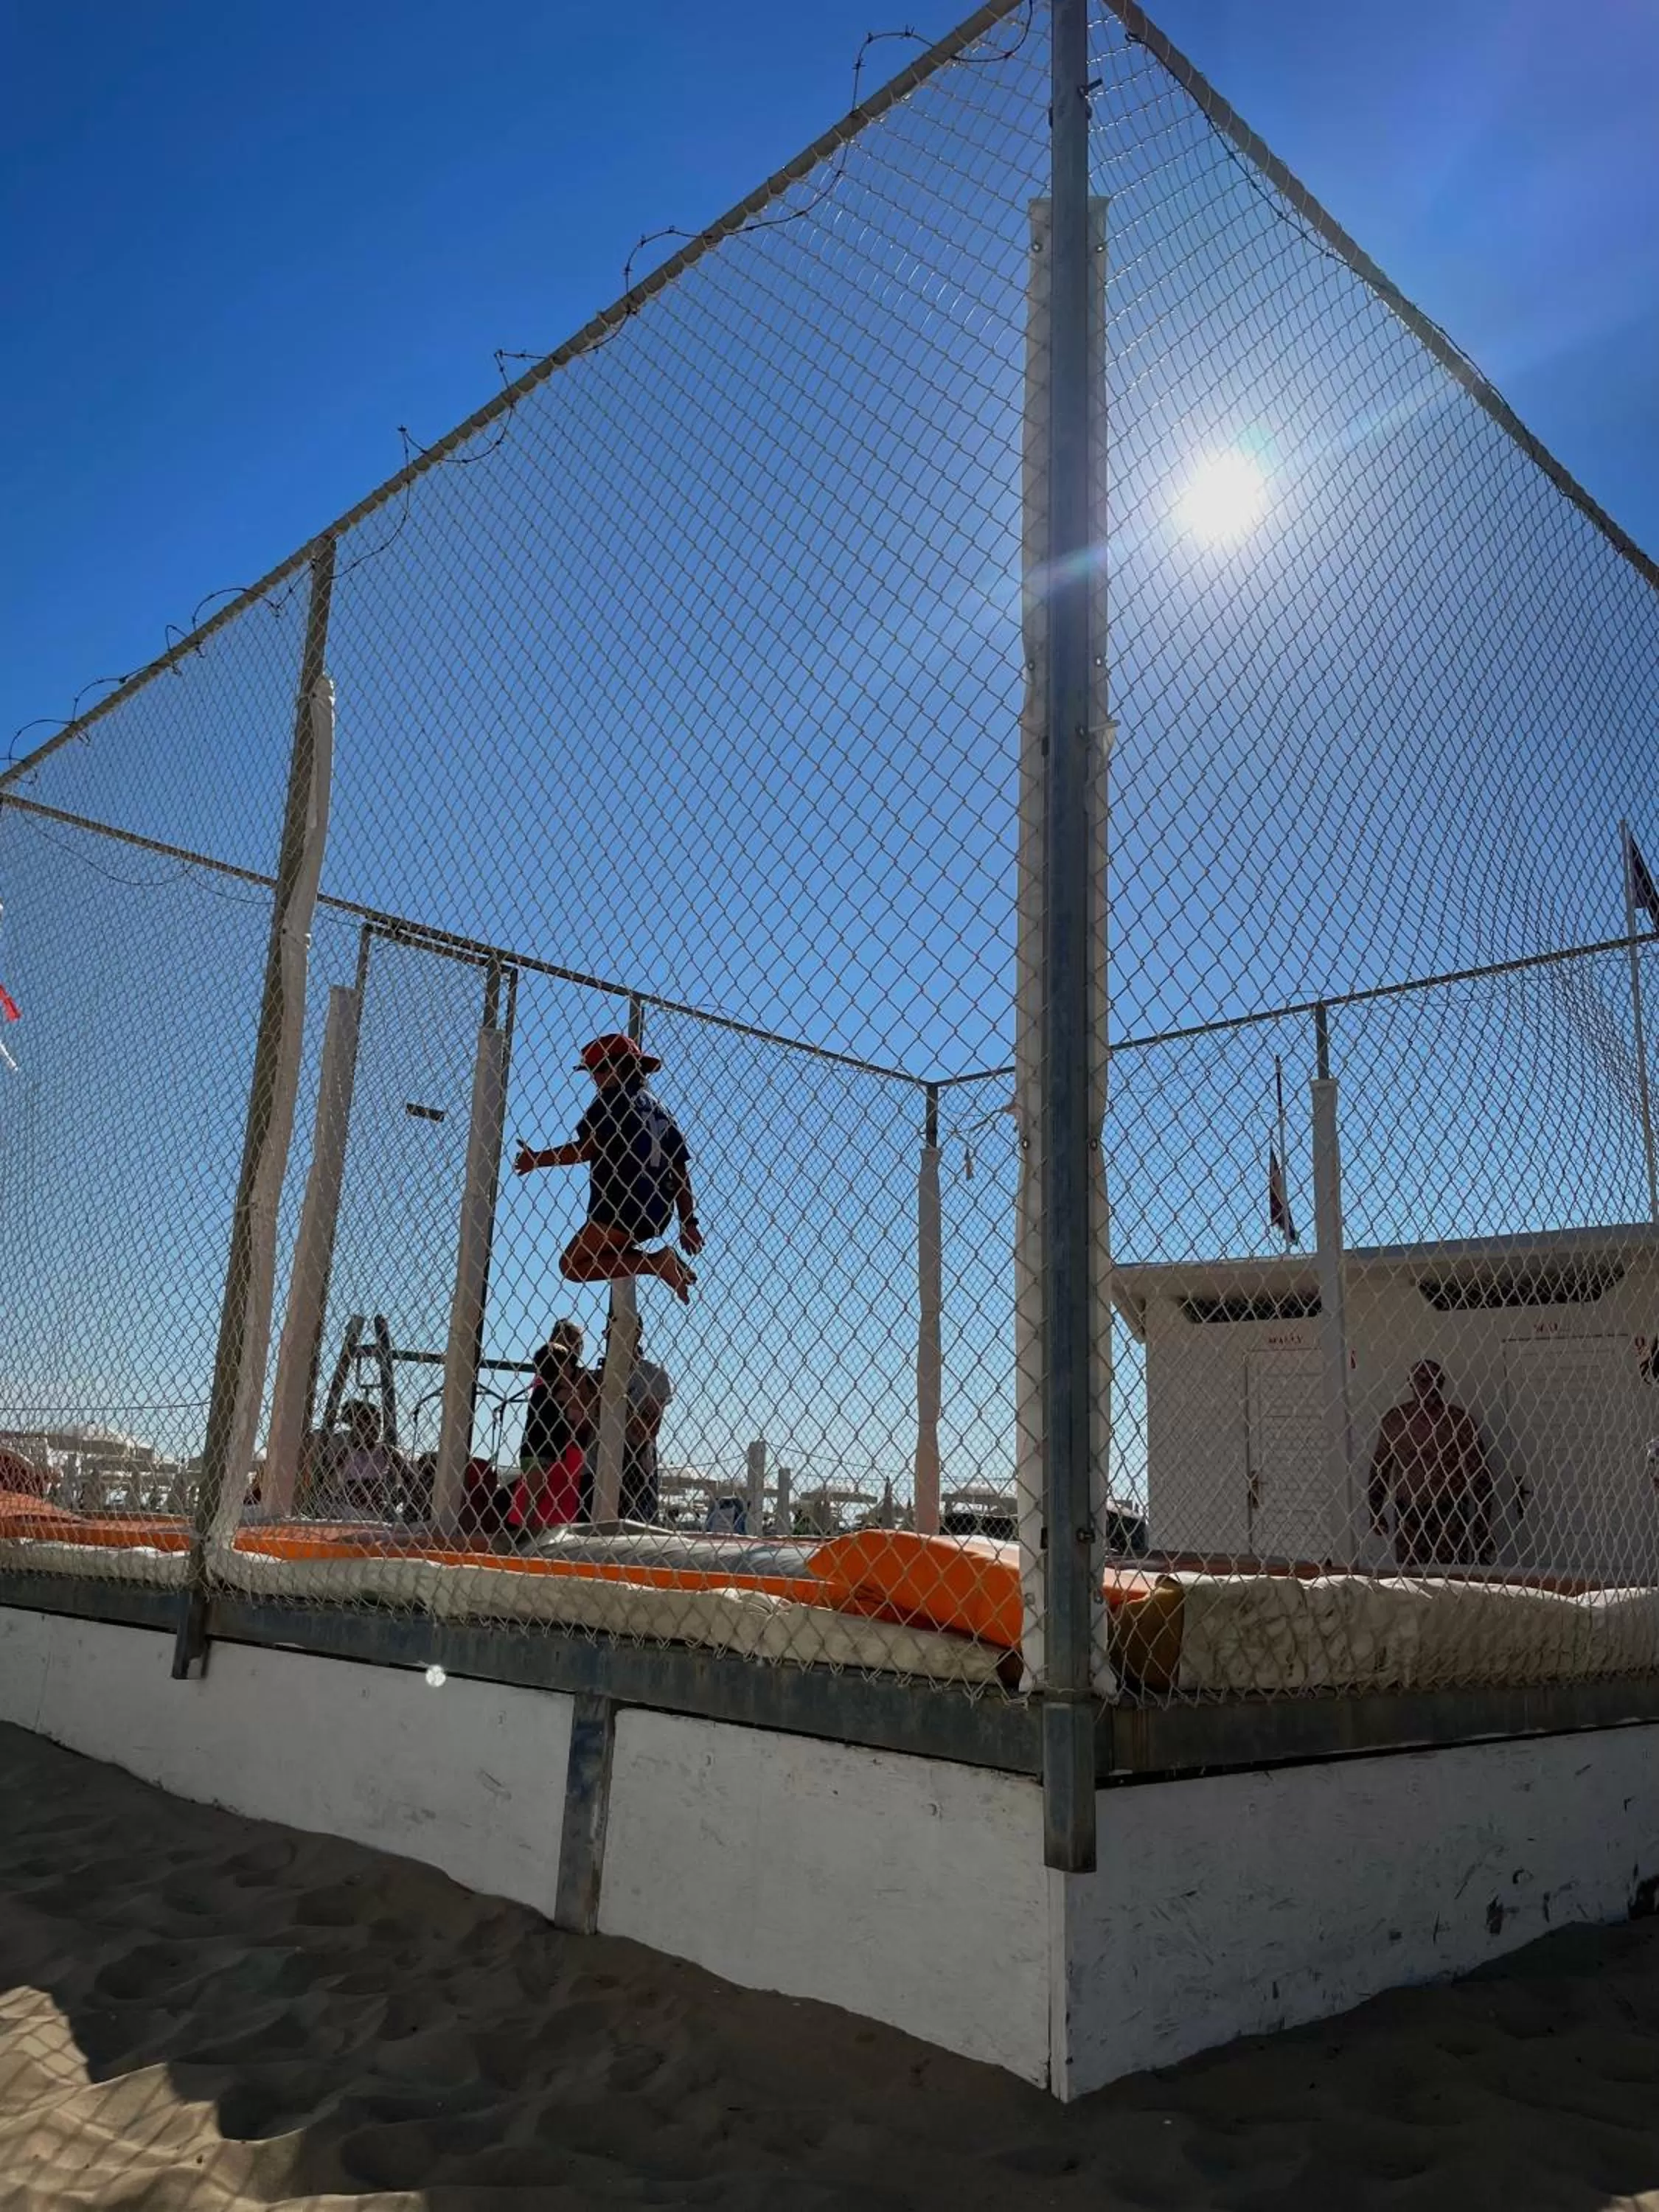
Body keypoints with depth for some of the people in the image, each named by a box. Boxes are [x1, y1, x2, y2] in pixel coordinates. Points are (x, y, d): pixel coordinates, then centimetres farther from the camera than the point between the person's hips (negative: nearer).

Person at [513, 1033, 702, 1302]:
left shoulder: (614, 1098, -3)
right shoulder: (659, 1109, 20)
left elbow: (585, 1149, -16)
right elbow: (681, 1172, 15)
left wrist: (537, 1159, -5)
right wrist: (689, 1222, 14)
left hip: (622, 1207, -9)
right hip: (658, 1215, 9)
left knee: (571, 1266, -2)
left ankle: (657, 1262, -15)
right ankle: (662, 1262, 2)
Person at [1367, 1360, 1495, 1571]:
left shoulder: (1458, 1420, -1)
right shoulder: (1395, 1419, 5)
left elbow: (1481, 1477, 2)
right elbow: (1380, 1466, 15)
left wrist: (1483, 1530, 0)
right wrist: (1376, 1512, 12)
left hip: (1449, 1513, -2)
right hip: (1408, 1513, 2)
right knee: (1408, 1575, 0)